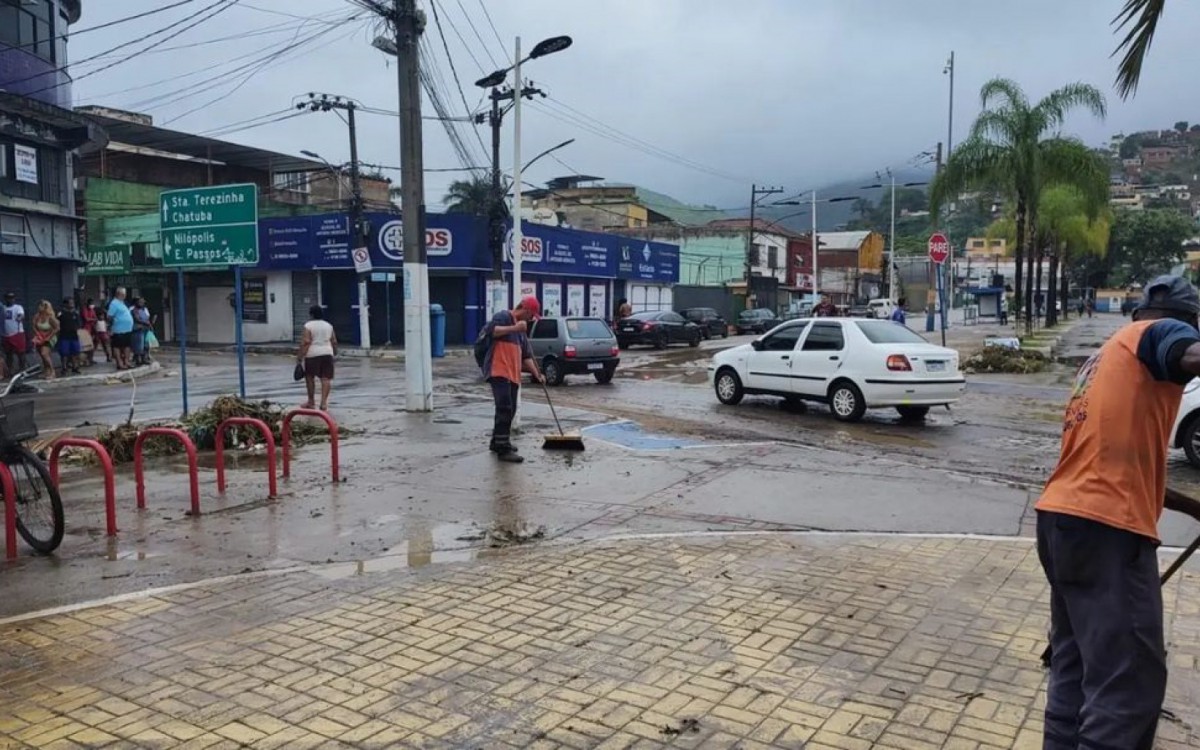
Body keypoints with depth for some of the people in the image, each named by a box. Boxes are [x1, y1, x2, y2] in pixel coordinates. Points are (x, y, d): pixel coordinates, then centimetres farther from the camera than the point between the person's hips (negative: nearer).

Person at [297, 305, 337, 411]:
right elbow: (334, 342, 14)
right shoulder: (329, 325, 11)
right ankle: (324, 403, -8)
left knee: (310, 377, 11)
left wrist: (300, 355, -10)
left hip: (313, 354, -4)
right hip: (327, 354, 4)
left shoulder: (308, 325, -5)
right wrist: (335, 352, 29)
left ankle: (310, 402, 18)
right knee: (326, 378, -1)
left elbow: (306, 342, -13)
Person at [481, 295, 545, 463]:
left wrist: (537, 374, 10)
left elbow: (526, 356, 21)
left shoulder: (522, 330, 24)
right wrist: (514, 328, -22)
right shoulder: (503, 316, -2)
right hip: (498, 372, -9)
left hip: (513, 374, 10)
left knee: (510, 410, 12)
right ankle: (503, 449, -15)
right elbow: (492, 331, -21)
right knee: (505, 409, -15)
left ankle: (497, 442, 25)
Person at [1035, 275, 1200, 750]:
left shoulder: (1105, 358, 27)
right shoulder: (1159, 332, 3)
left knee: (1075, 664, 17)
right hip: (1106, 529, -9)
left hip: (1060, 519, 9)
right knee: (1129, 680, -7)